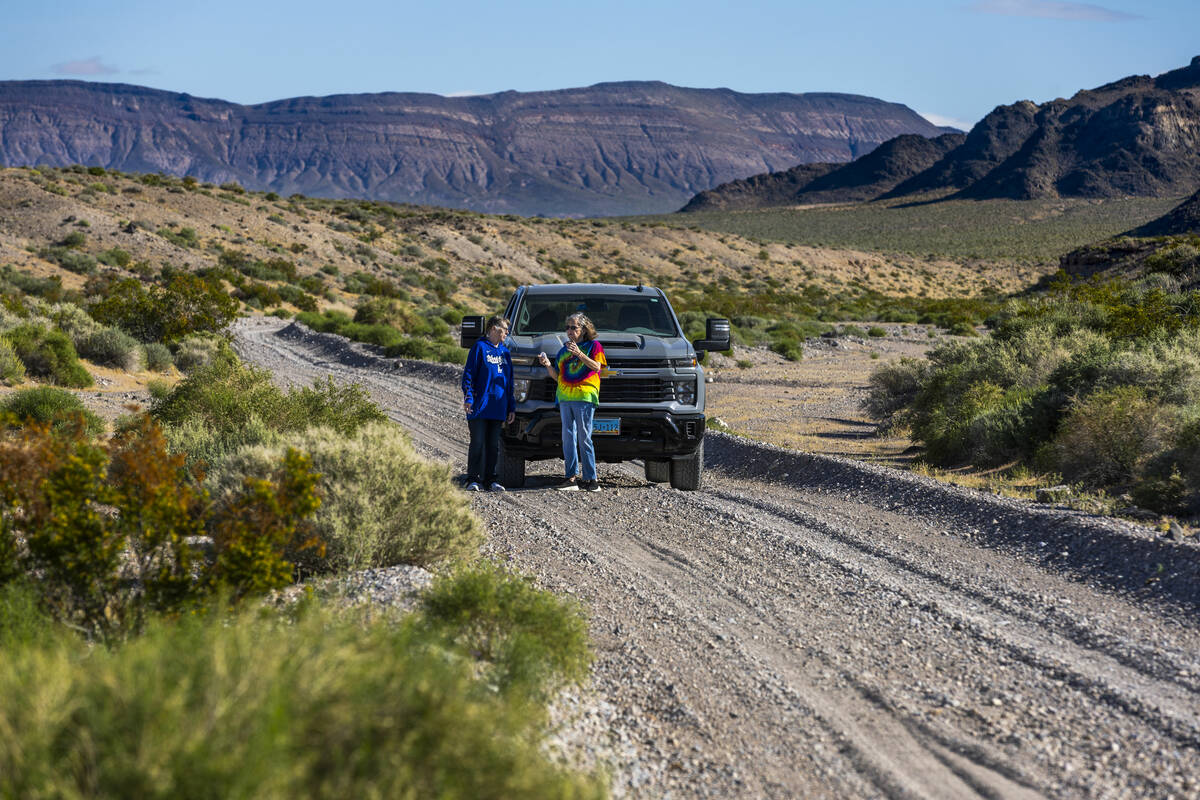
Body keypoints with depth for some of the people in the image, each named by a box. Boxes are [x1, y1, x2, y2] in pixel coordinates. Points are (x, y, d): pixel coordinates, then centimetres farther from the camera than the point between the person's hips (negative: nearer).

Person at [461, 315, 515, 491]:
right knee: (478, 443, -6)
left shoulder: (505, 352, 18)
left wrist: (511, 407, 17)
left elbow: (509, 382, 21)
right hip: (480, 407, -6)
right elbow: (468, 374, -7)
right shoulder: (480, 347, -2)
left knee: (494, 445, 7)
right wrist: (468, 397, -19)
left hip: (498, 409, 6)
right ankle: (474, 480, -3)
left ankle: (491, 479, 12)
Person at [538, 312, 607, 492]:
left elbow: (596, 367, -9)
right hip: (565, 397, 6)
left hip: (585, 397, -6)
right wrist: (548, 365, 2)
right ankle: (571, 478, 2)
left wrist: (579, 353, -18)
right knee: (568, 438, 1)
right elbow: (557, 376, 20)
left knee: (584, 438, -8)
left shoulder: (593, 346, 6)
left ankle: (590, 479, -5)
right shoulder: (564, 350, 22)